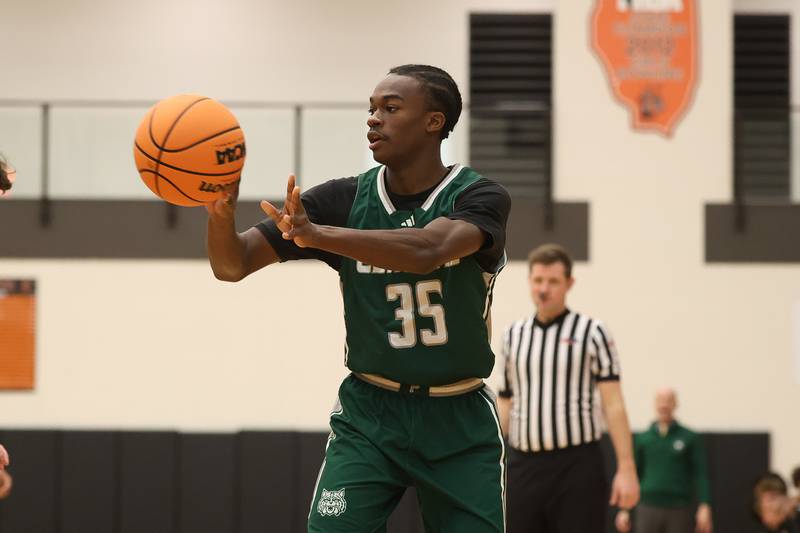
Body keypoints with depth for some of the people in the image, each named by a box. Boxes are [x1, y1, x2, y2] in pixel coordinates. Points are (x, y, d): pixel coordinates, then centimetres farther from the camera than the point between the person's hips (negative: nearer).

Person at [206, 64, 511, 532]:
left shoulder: (479, 198, -11)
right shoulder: (344, 200, -4)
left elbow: (427, 249, -34)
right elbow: (233, 265, -7)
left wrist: (317, 235, -47)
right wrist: (221, 213, -31)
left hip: (460, 421, -1)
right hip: (370, 412, 1)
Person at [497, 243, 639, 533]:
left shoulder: (592, 332, 1)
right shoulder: (513, 335, 13)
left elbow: (613, 404, -4)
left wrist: (626, 469, -12)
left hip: (577, 466, -4)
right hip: (523, 467, 4)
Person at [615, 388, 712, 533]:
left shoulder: (690, 438, 3)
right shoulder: (642, 439, 9)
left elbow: (701, 474, -2)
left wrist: (704, 507, -14)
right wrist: (624, 509, 5)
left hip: (679, 509, -1)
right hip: (648, 509, 1)